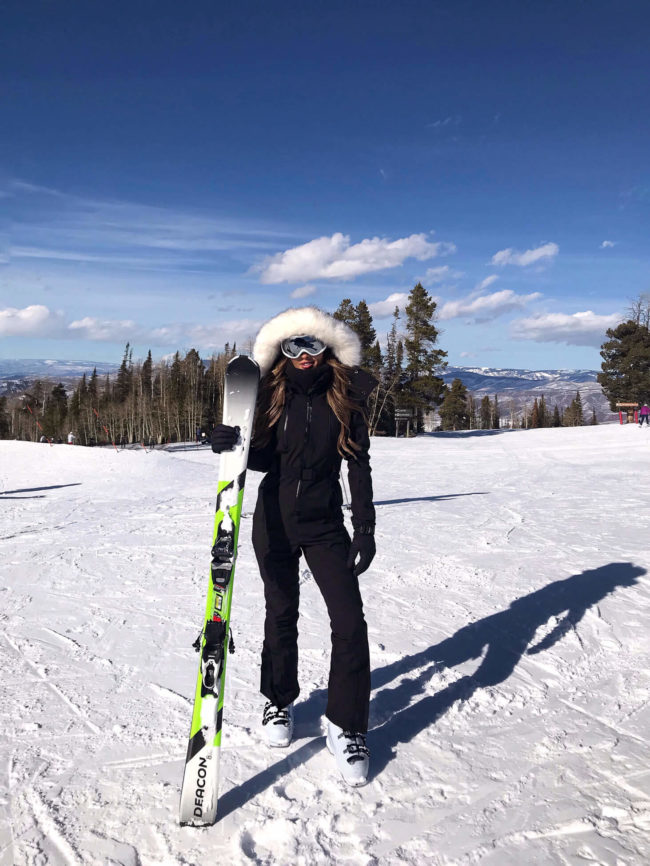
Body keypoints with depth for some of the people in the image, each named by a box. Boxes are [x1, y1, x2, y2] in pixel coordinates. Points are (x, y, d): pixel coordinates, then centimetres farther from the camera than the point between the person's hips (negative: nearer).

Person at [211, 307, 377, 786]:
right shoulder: (271, 395, -1)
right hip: (274, 522, 1)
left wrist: (365, 528, -8)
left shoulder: (345, 398, -4)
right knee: (281, 616, 15)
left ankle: (346, 726, 10)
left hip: (325, 525, -1)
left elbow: (359, 466, -3)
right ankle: (279, 701, 38)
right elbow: (264, 459, 4)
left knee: (350, 622, -8)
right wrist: (233, 445, -17)